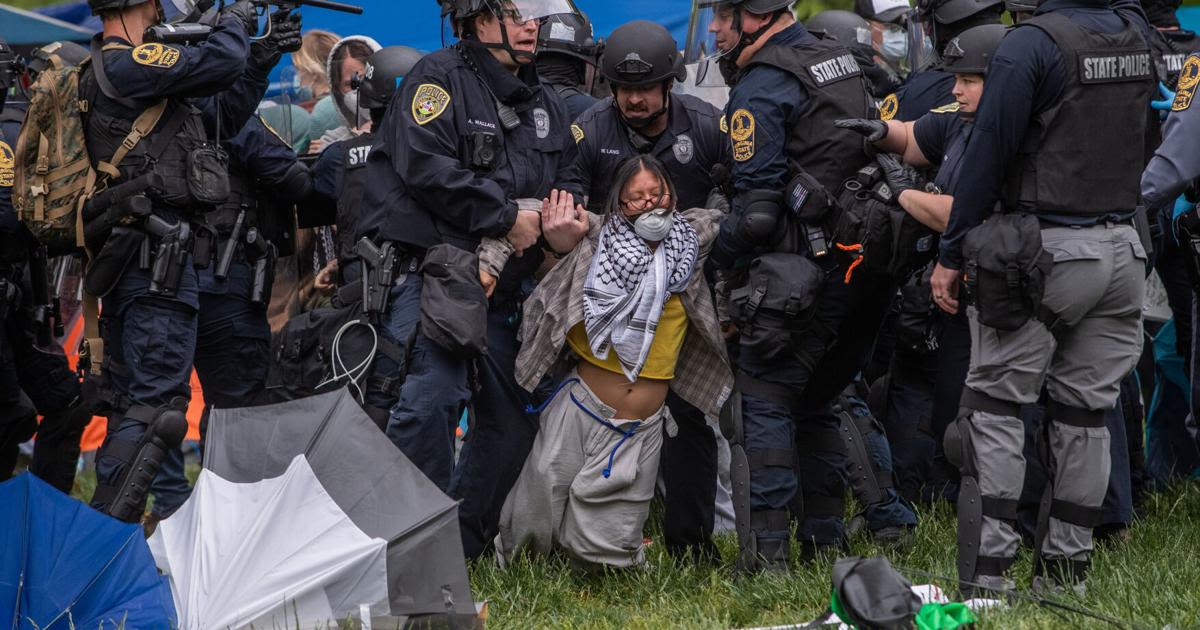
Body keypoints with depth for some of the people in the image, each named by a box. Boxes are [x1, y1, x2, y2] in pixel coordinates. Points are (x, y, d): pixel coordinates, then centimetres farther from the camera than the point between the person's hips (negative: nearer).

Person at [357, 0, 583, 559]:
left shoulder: (545, 104, 19)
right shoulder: (440, 78, -5)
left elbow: (567, 178, 20)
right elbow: (425, 167, -17)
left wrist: (562, 227, -6)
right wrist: (508, 218, -15)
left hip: (503, 287, 8)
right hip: (428, 269, -8)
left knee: (514, 412, 9)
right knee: (428, 402, -20)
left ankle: (465, 544, 19)